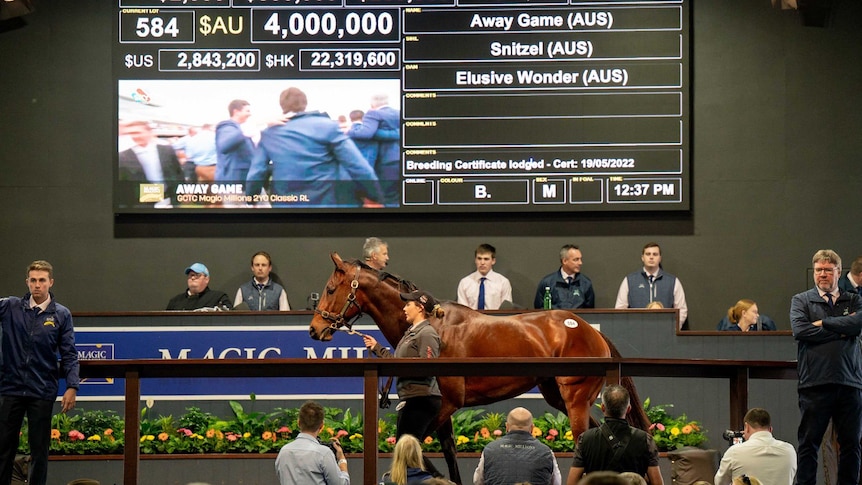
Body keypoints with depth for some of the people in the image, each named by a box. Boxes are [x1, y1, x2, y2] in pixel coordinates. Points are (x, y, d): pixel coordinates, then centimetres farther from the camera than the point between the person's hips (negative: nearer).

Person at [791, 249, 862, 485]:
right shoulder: (801, 301, 9)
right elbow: (800, 330, -9)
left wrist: (824, 323, -7)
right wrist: (842, 330, -6)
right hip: (815, 383, -2)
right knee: (808, 443, -1)